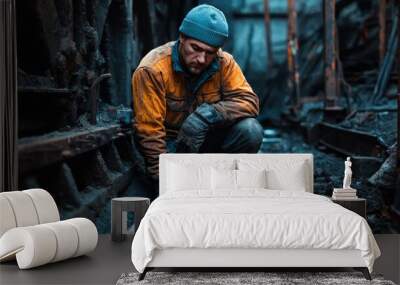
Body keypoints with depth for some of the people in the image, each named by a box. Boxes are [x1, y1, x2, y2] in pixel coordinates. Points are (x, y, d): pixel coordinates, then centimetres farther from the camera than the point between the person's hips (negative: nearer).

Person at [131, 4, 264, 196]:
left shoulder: (224, 63, -10)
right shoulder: (152, 70, -21)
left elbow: (249, 101, -17)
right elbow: (149, 131, -22)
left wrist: (208, 115, -34)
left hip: (208, 140, 4)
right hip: (170, 143, -3)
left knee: (250, 131, -23)